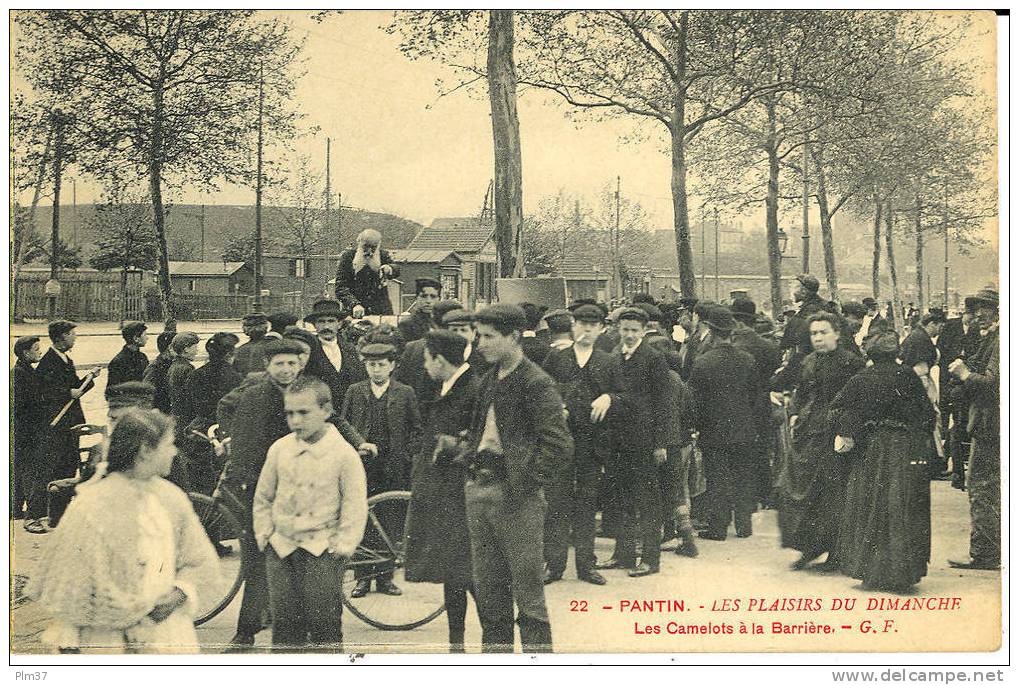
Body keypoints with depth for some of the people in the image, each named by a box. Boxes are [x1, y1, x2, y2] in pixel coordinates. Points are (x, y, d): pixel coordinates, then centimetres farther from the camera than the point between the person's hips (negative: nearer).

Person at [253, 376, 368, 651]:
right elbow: (262, 497, 14)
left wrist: (343, 545, -10)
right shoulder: (279, 449, 3)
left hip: (322, 548, -3)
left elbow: (355, 504, -5)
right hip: (281, 547, 4)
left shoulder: (343, 453, -8)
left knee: (324, 622, -3)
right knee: (285, 621, 6)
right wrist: (263, 534, 7)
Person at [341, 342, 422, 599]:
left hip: (393, 470, 0)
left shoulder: (405, 393, 6)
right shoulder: (354, 392, 9)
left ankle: (385, 576, 11)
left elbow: (416, 430, 8)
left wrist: (404, 456, -2)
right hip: (361, 466, 1)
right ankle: (362, 577, 6)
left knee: (389, 523, 2)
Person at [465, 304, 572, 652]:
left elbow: (560, 447, -16)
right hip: (479, 490, 8)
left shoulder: (536, 383, -11)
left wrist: (526, 484, -15)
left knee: (527, 591, -1)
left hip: (515, 497, -8)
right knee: (488, 589, 14)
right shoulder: (489, 379, 14)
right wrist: (471, 470, 13)